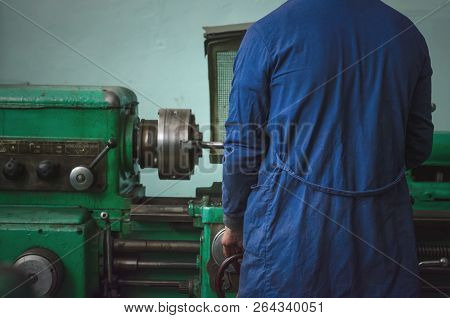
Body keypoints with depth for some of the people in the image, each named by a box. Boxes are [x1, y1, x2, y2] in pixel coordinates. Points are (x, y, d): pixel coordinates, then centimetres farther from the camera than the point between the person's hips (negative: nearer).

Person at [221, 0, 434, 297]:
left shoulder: (268, 32, -4)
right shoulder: (407, 33, 6)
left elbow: (242, 148, -4)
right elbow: (418, 149, 12)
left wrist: (234, 222, 10)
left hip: (291, 227, -3)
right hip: (383, 232, 3)